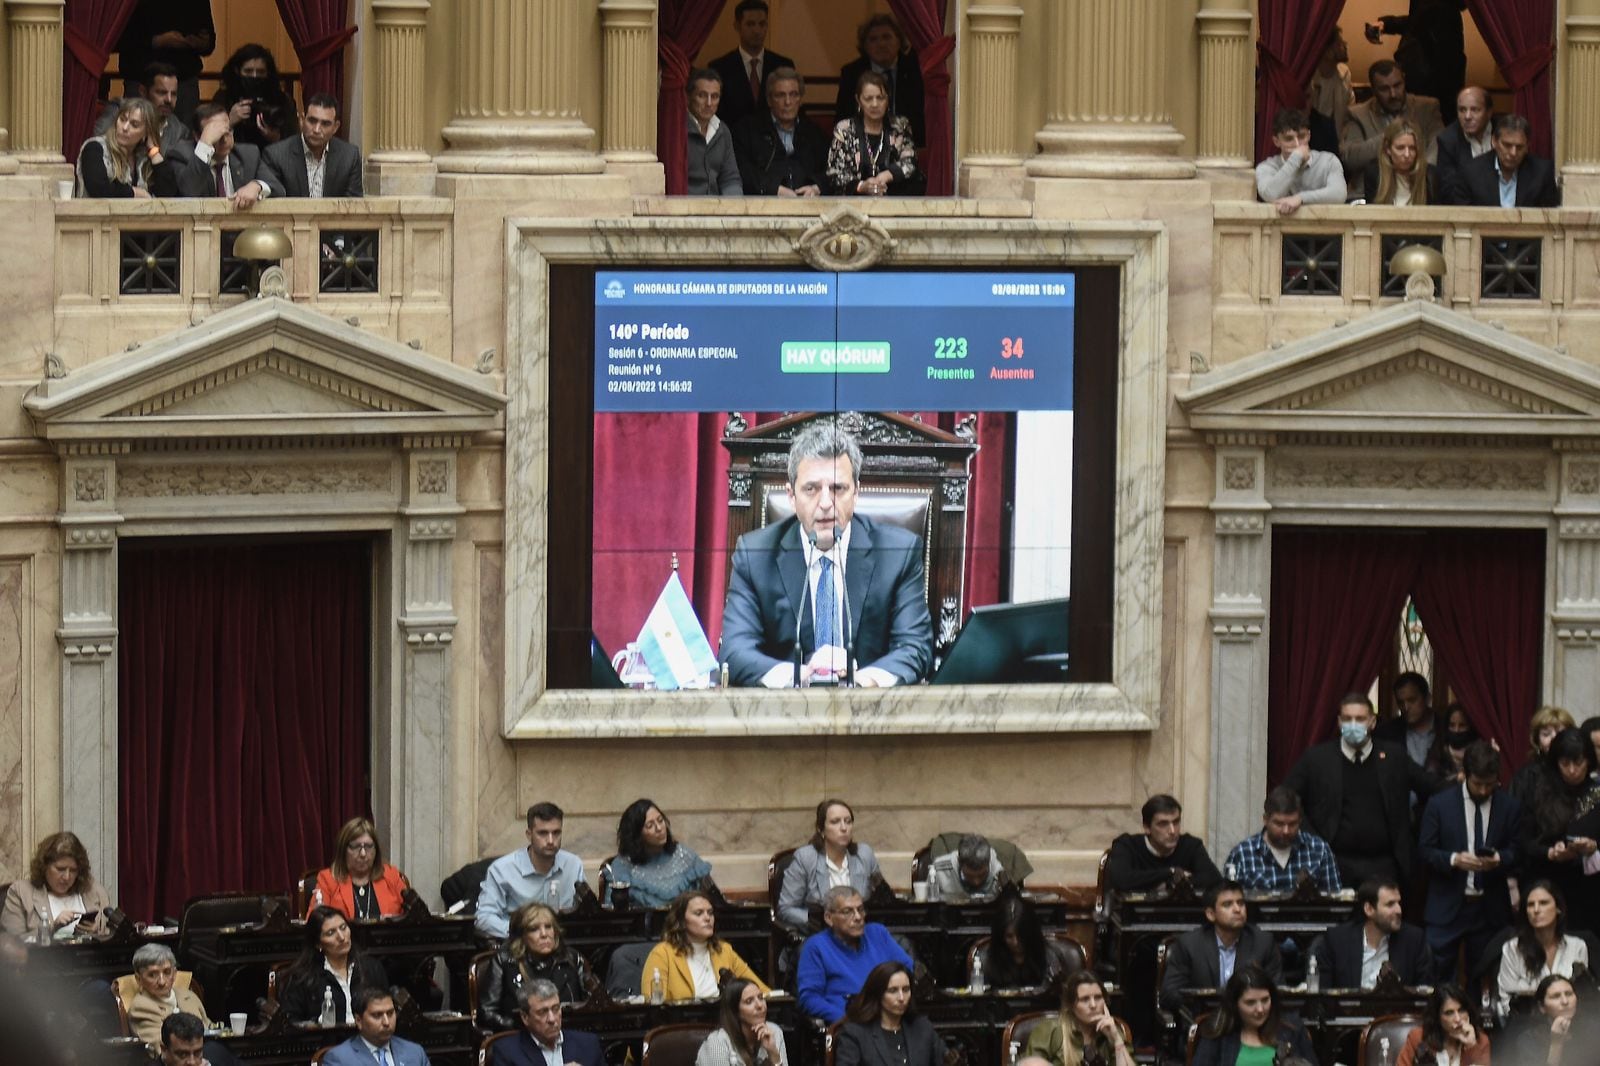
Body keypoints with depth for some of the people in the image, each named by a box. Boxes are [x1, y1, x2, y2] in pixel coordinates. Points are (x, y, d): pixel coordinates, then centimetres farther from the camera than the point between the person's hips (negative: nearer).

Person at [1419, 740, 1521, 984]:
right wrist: (1454, 859, -19)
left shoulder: (1510, 807, 2)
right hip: (1447, 906, -1)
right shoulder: (1439, 804, -1)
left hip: (1490, 908, 1)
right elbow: (1425, 849, 0)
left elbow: (1516, 851, 7)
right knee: (1438, 975, -6)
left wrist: (1499, 859, -16)